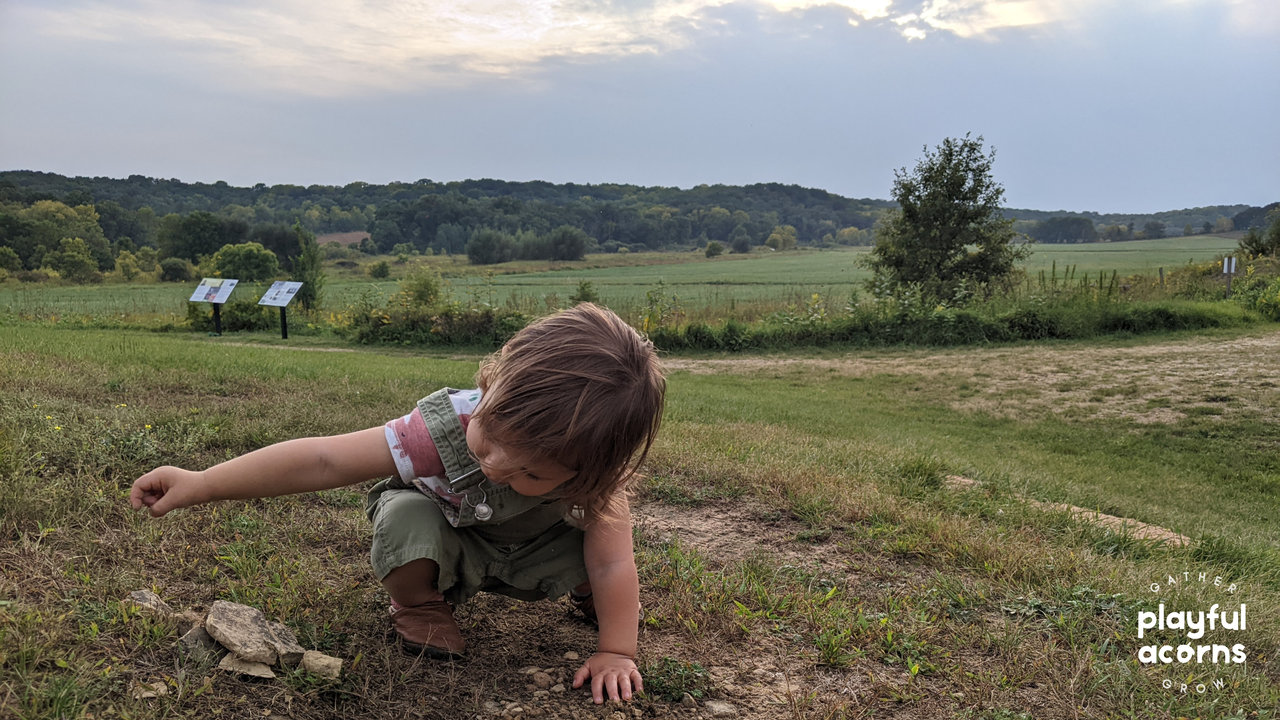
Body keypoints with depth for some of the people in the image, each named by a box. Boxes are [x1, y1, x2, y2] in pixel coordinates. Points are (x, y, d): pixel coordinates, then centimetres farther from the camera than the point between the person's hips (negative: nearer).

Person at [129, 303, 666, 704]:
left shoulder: (595, 476, -36)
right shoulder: (443, 430, -41)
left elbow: (612, 563, -30)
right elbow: (324, 461, -40)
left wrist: (615, 652, -32)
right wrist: (202, 484, -41)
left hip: (531, 549, 2)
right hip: (447, 544, -2)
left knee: (589, 549, -26)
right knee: (406, 517, -35)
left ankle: (584, 591, 12)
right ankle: (419, 604, -3)